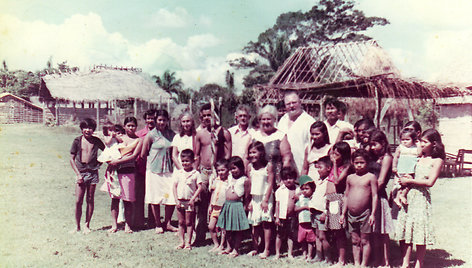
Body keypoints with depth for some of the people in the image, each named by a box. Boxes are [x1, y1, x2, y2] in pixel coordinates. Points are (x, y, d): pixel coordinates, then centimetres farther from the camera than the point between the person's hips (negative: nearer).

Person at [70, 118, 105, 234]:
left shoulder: (96, 141, 5)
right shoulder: (77, 141, 2)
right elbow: (72, 159, 3)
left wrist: (99, 163, 5)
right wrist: (78, 174, -5)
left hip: (93, 172, 1)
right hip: (80, 172, -1)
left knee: (90, 200, 6)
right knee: (78, 201, -3)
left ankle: (87, 225, 16)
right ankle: (77, 226, 10)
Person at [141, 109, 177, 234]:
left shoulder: (172, 134, 7)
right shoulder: (151, 135, -4)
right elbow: (143, 154, 0)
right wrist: (155, 158, 3)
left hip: (168, 170, 3)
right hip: (154, 170, -3)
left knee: (172, 196, -1)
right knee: (155, 198, 4)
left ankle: (167, 223, 18)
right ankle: (157, 224, 20)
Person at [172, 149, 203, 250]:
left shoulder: (196, 173, -4)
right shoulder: (178, 172, 3)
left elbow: (199, 187, -6)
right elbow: (174, 186, 3)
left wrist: (193, 199, -13)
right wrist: (176, 200, -5)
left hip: (190, 201, -2)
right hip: (180, 201, 2)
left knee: (189, 223, 5)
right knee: (181, 222, 9)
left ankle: (188, 242, 13)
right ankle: (182, 242, 18)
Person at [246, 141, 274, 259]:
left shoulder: (268, 165, -9)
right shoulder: (250, 167, 5)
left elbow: (270, 184, -10)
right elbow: (250, 184, 7)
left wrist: (266, 200, -14)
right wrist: (250, 200, 3)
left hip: (265, 197, -4)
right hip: (254, 198, 4)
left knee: (266, 223, -2)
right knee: (254, 224, 9)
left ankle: (266, 249, 7)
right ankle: (255, 248, 20)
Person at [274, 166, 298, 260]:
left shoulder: (297, 190, 2)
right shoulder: (280, 190, -2)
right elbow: (277, 204, -1)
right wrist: (277, 217, -3)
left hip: (292, 216, 1)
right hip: (282, 216, -1)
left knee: (291, 235, 8)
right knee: (279, 235, 6)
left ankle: (290, 253, 21)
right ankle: (277, 253, 19)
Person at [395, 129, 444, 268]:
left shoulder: (437, 161, -2)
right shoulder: (417, 156, 13)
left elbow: (430, 182, -11)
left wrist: (409, 181, -10)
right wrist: (402, 180, 1)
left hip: (421, 197, -5)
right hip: (407, 195, 5)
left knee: (420, 233, 0)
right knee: (404, 230, 3)